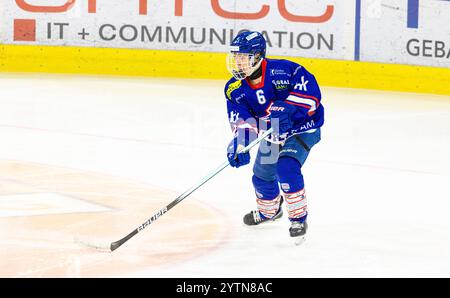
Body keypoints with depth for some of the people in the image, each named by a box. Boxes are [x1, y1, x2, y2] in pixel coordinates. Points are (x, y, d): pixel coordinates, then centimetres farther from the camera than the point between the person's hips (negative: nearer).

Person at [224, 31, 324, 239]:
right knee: (262, 175, 15)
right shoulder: (235, 89, -11)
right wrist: (240, 144, -38)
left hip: (302, 128, -7)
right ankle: (269, 210, 48)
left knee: (286, 168, -26)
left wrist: (287, 108, -41)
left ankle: (298, 218, -10)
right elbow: (241, 120, -19)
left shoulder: (283, 70, -28)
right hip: (272, 133, 7)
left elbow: (311, 91, -30)